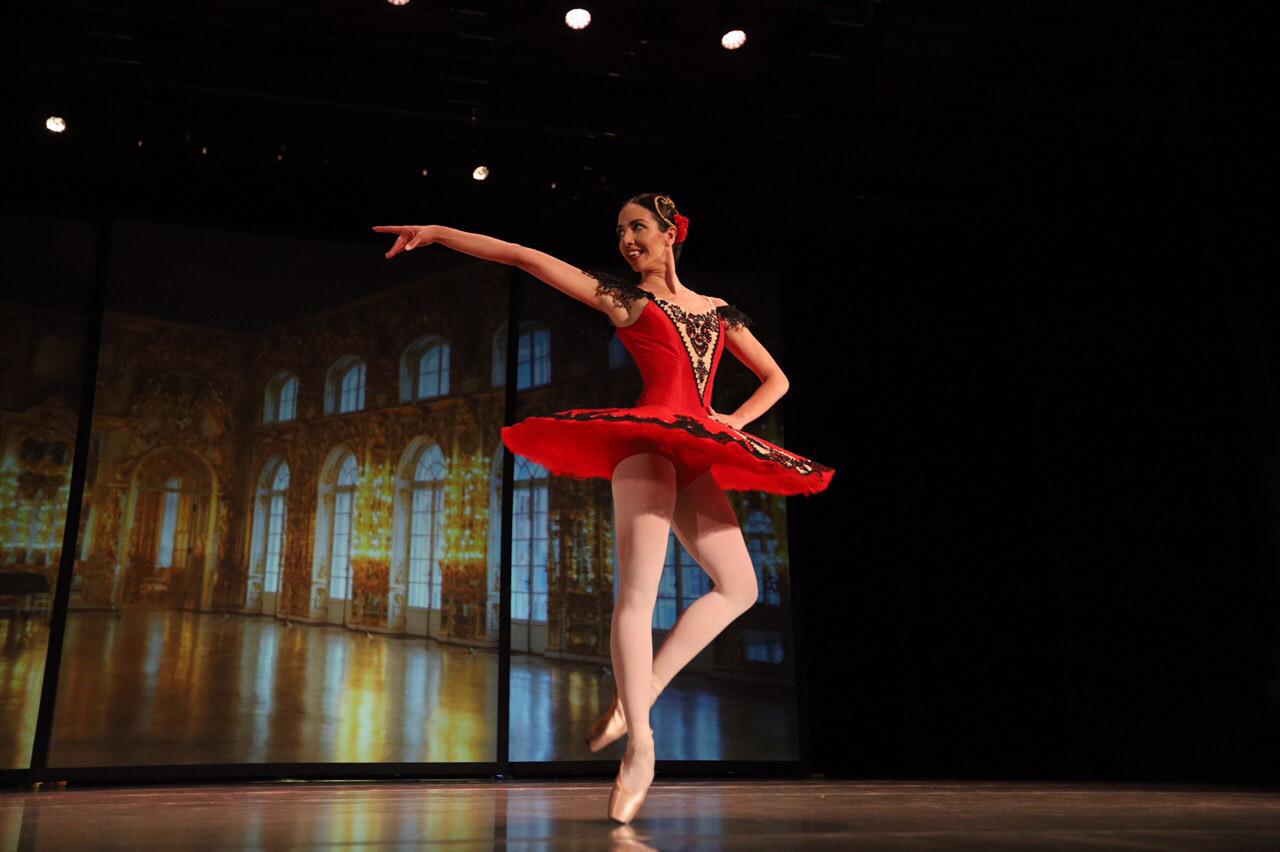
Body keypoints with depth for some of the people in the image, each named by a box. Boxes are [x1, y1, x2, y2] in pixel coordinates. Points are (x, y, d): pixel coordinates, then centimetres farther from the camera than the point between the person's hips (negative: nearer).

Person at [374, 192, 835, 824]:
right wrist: (440, 233, 2)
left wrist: (734, 421, 9)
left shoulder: (720, 312, 21)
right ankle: (639, 748, -14)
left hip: (696, 460, 6)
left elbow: (775, 379, 26)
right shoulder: (623, 298, 11)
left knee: (739, 588, 1)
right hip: (647, 443, -5)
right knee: (637, 592, -17)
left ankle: (636, 696, 4)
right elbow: (522, 256, 7)